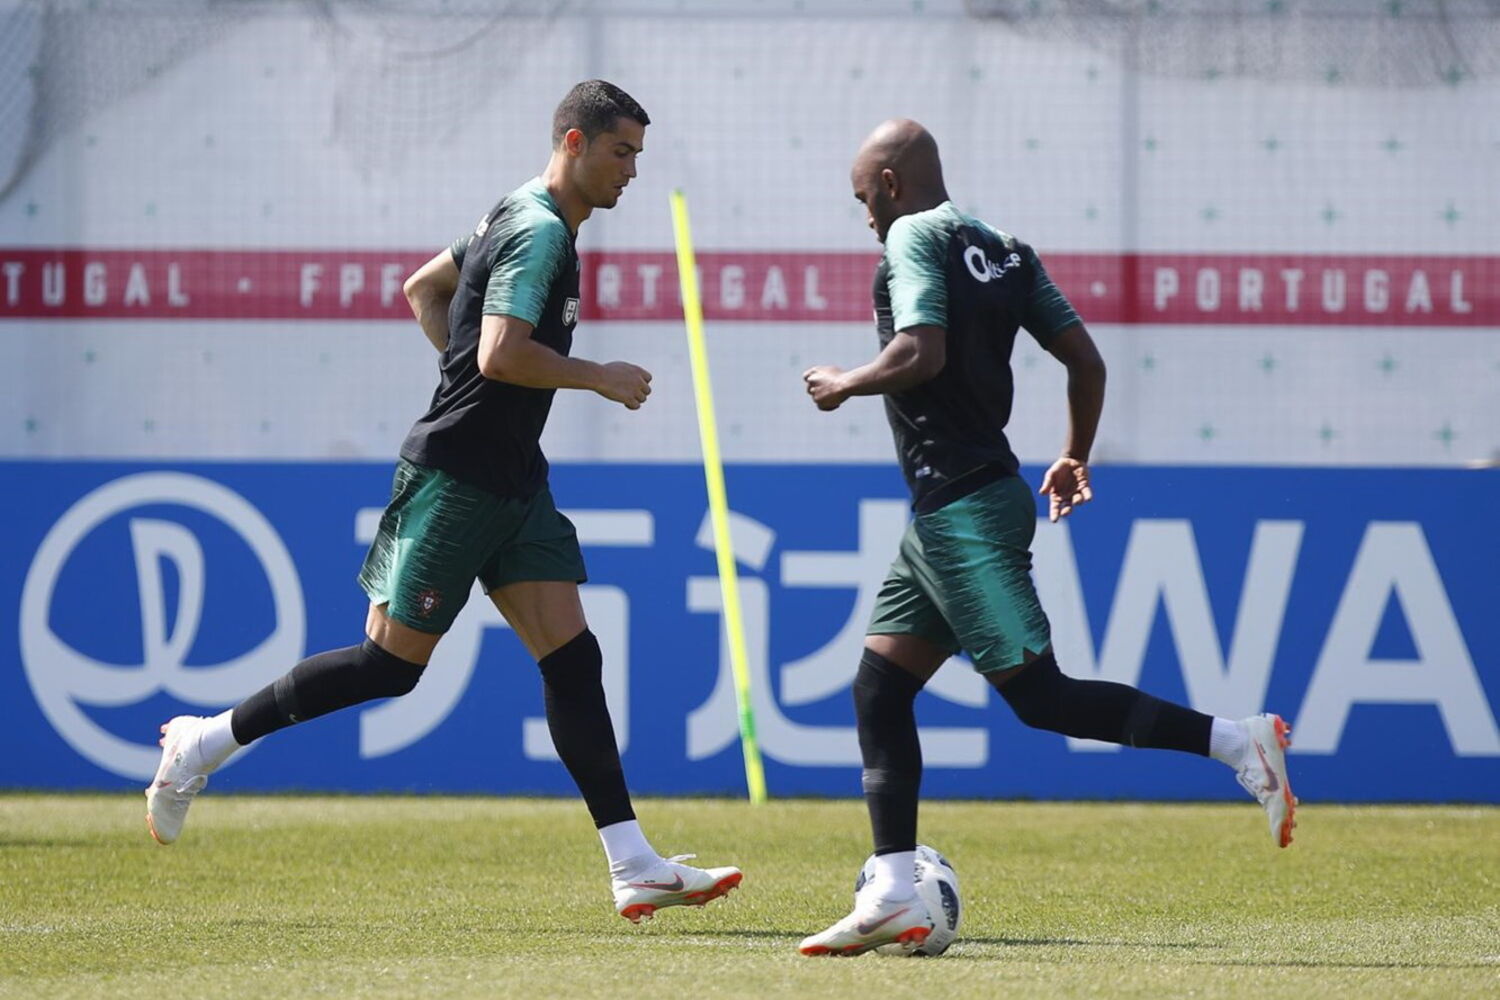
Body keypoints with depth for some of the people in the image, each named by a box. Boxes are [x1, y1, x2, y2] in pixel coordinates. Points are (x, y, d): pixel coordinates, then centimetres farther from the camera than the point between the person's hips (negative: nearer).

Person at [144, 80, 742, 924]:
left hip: (512, 478, 10)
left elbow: (423, 289, 27)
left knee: (571, 655, 0)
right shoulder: (540, 232, -15)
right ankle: (208, 740, 9)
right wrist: (599, 377, -14)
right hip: (456, 475, -10)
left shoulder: (522, 221, 16)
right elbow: (501, 355, -26)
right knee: (394, 663, -5)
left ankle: (635, 868, -5)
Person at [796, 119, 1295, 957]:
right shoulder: (1002, 251, 14)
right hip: (948, 513, 10)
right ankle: (893, 900, 6)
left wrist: (844, 384, -6)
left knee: (1038, 693, -10)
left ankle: (1236, 740, -12)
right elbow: (1085, 359, 12)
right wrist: (1076, 458, 24)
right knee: (879, 689, 9)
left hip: (965, 510, -10)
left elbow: (922, 353, -23)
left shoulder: (915, 236, -9)